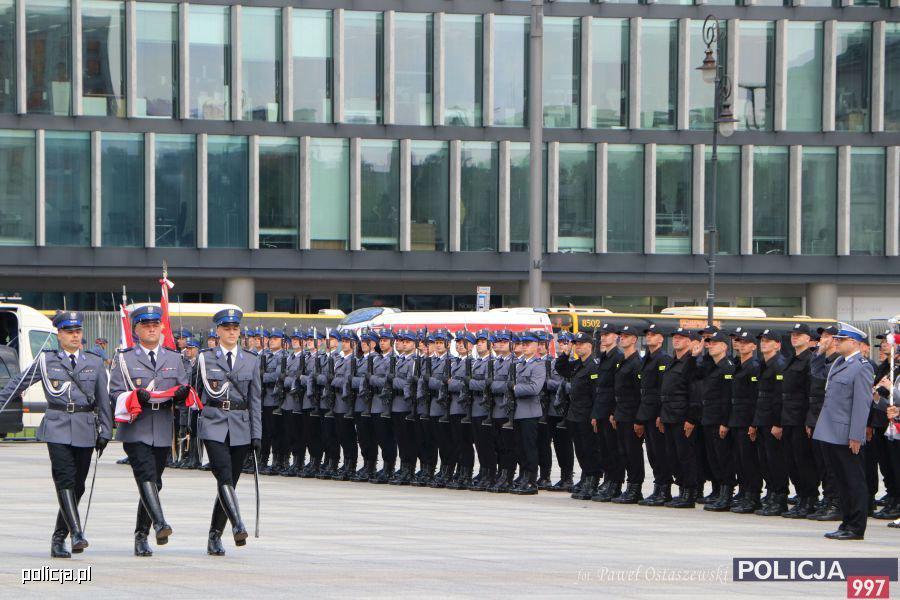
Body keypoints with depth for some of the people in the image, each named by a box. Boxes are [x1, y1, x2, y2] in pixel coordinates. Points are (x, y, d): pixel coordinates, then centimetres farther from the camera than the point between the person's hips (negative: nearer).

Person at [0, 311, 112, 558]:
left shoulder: (94, 362, 11)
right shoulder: (46, 360, 5)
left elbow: (103, 400, 14)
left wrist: (105, 433, 10)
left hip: (85, 430, 3)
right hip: (57, 428, -3)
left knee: (77, 485, 4)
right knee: (65, 480, -16)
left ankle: (59, 538, 14)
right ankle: (76, 533, -24)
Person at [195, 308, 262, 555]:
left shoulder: (251, 360, 10)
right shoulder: (206, 358, 4)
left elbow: (255, 399, 10)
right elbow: (195, 392, 9)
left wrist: (256, 434, 4)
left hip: (240, 429, 3)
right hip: (214, 425, -3)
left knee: (229, 481, 4)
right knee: (225, 476, -20)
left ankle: (215, 537, 11)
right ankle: (238, 526, -33)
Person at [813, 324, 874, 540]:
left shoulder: (862, 368, -12)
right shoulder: (839, 364, 16)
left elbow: (862, 404, -16)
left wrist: (856, 436, -19)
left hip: (845, 435, -9)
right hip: (831, 433, 9)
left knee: (854, 481, -3)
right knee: (841, 481, 13)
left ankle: (856, 528, 0)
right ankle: (847, 523, 19)